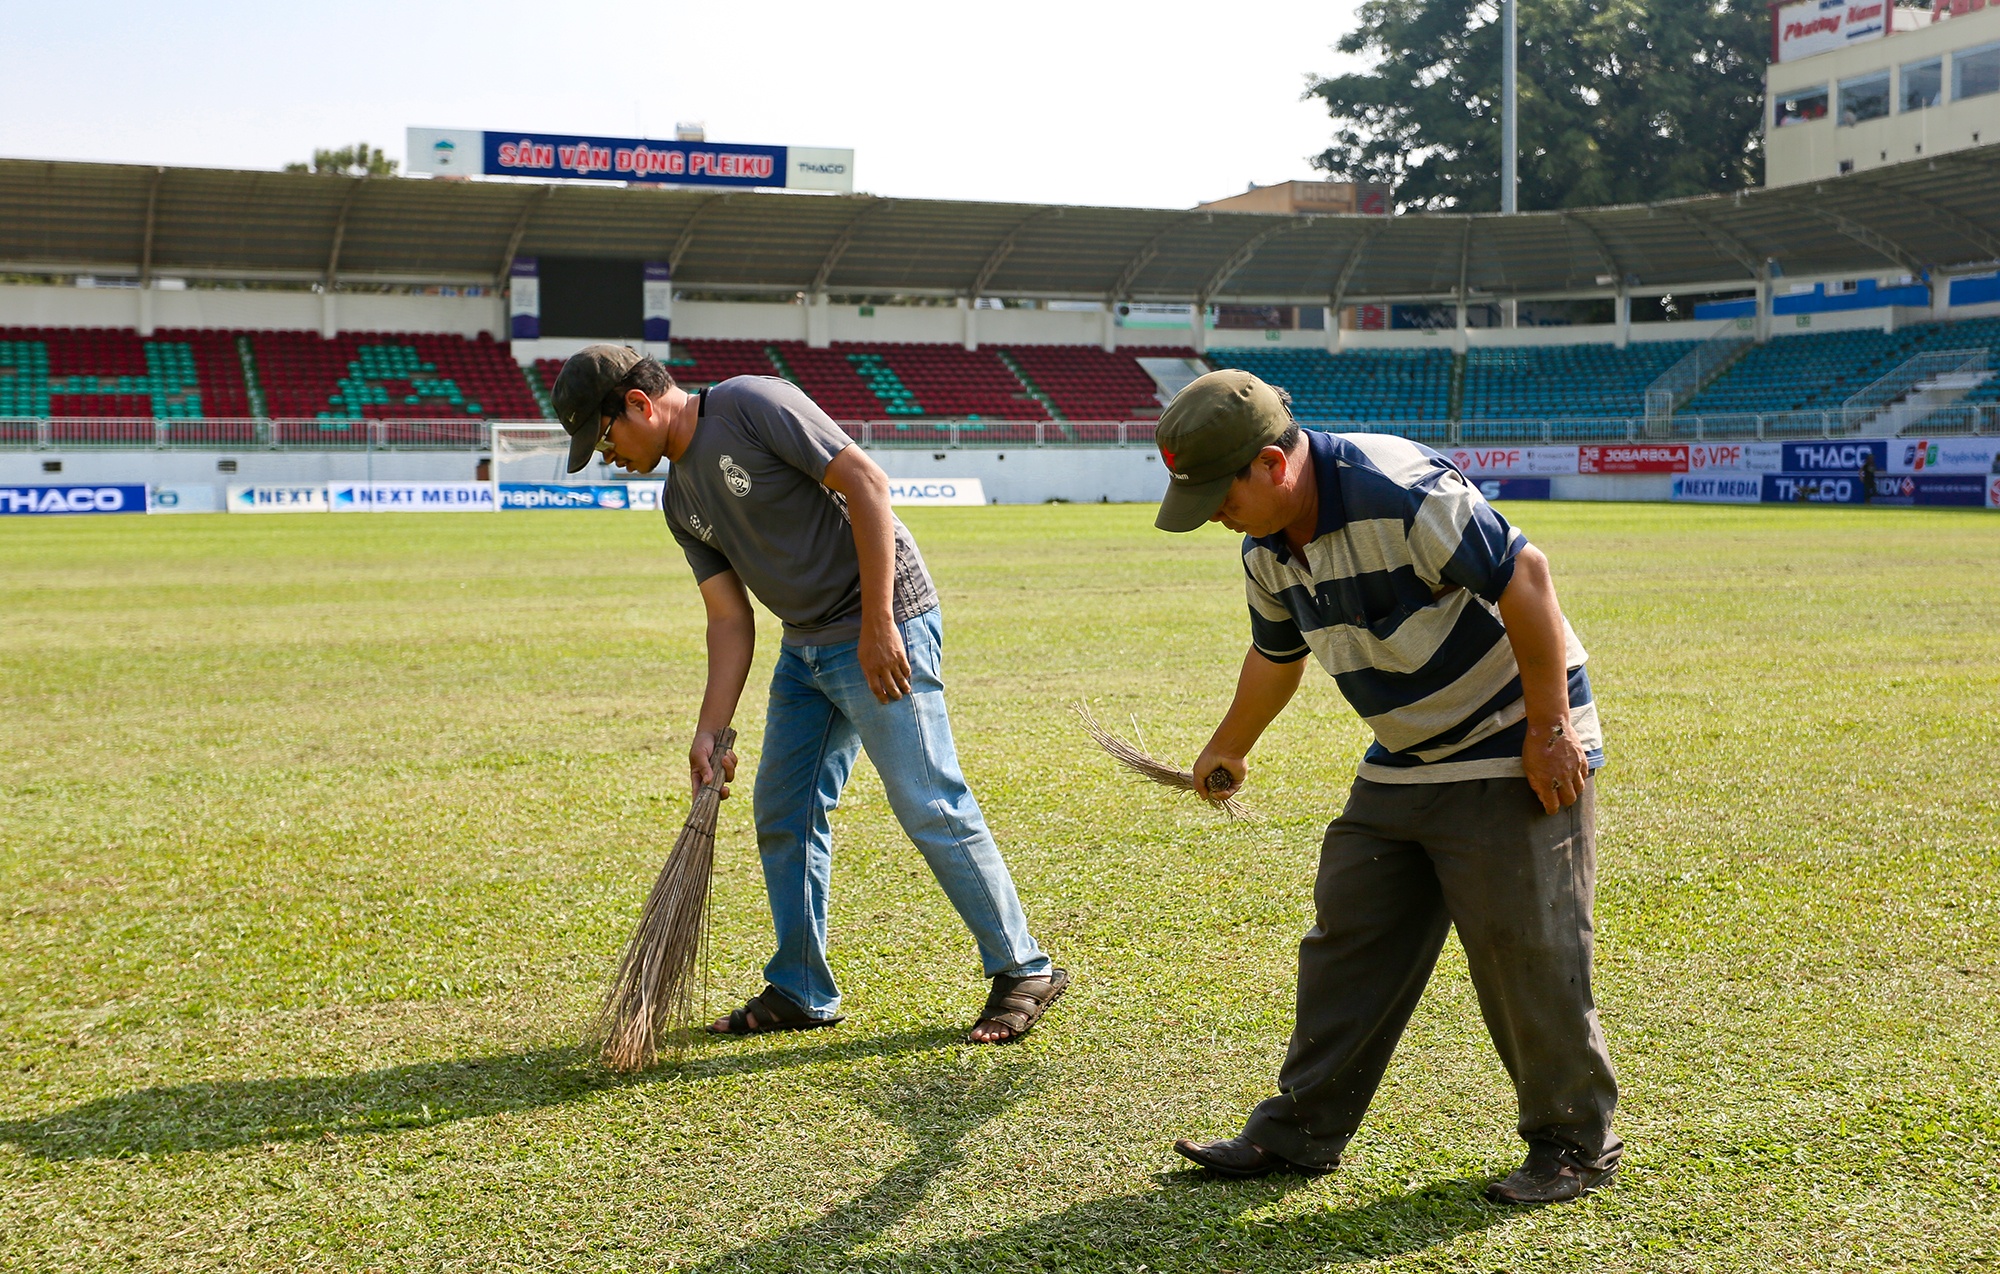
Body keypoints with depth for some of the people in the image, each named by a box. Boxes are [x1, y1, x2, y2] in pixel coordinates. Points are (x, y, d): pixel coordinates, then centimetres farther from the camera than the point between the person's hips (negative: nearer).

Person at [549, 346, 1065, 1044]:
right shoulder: (680, 500, 12)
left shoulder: (751, 404, -13)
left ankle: (1023, 971, 5)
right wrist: (710, 730, 1)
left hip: (884, 625, -9)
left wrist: (877, 625, -21)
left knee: (930, 807, -8)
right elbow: (730, 618, 11)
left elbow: (866, 483, -19)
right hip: (805, 647, 9)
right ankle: (800, 992, 23)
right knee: (783, 814, 11)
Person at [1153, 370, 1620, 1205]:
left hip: (1516, 753, -8)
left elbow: (1523, 577, -24)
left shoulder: (1398, 492, -26)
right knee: (1347, 939, 10)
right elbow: (1276, 655, 21)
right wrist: (1227, 751, 35)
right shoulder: (1267, 550, 2)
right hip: (1401, 762, 8)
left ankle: (1576, 1146, 15)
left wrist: (1550, 728, -21)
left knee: (1525, 953, -4)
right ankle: (1301, 1130, 20)